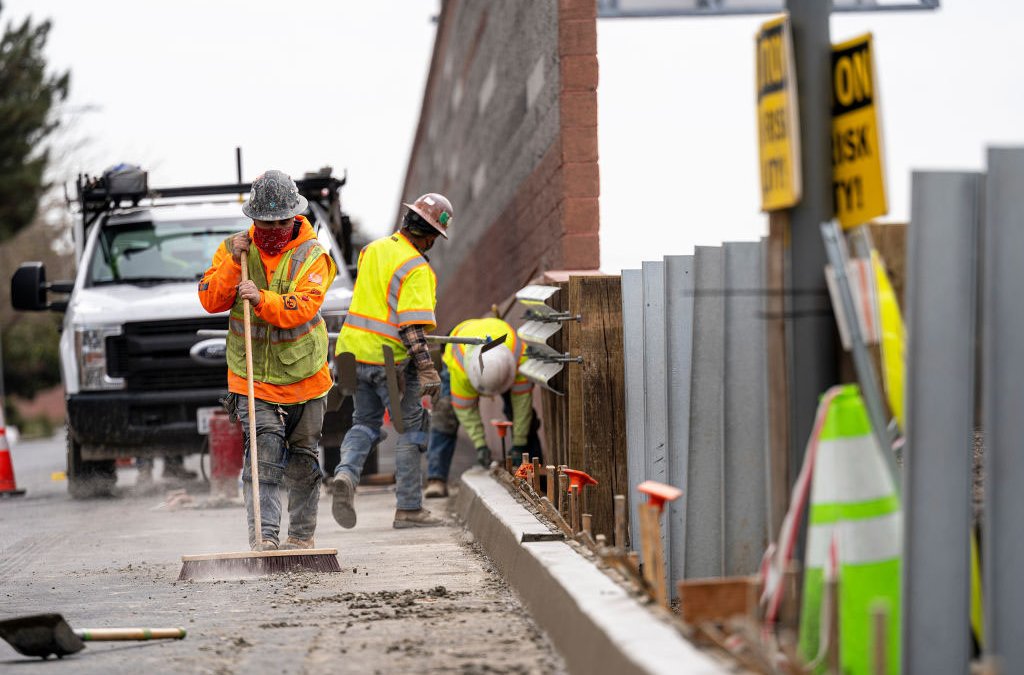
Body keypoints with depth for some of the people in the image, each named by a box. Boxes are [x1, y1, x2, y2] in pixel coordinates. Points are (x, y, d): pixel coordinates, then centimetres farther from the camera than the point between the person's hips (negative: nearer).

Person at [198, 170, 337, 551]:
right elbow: (210, 301, -3)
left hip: (303, 377, 0)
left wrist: (261, 299, -35)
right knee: (265, 449, -17)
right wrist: (233, 264, -15)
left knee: (303, 460, 11)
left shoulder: (312, 255, -6)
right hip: (253, 379, 0)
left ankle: (302, 536, 24)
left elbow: (302, 307, -20)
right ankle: (264, 534, -22)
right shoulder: (234, 249, 3)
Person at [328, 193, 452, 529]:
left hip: (355, 350, 7)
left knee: (364, 422, 18)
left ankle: (345, 474, -9)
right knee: (410, 427, 5)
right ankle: (409, 508, 7)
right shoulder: (416, 269, -17)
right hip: (390, 358, -7)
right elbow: (413, 327, -23)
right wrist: (427, 370, -22)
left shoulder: (373, 249, 7)